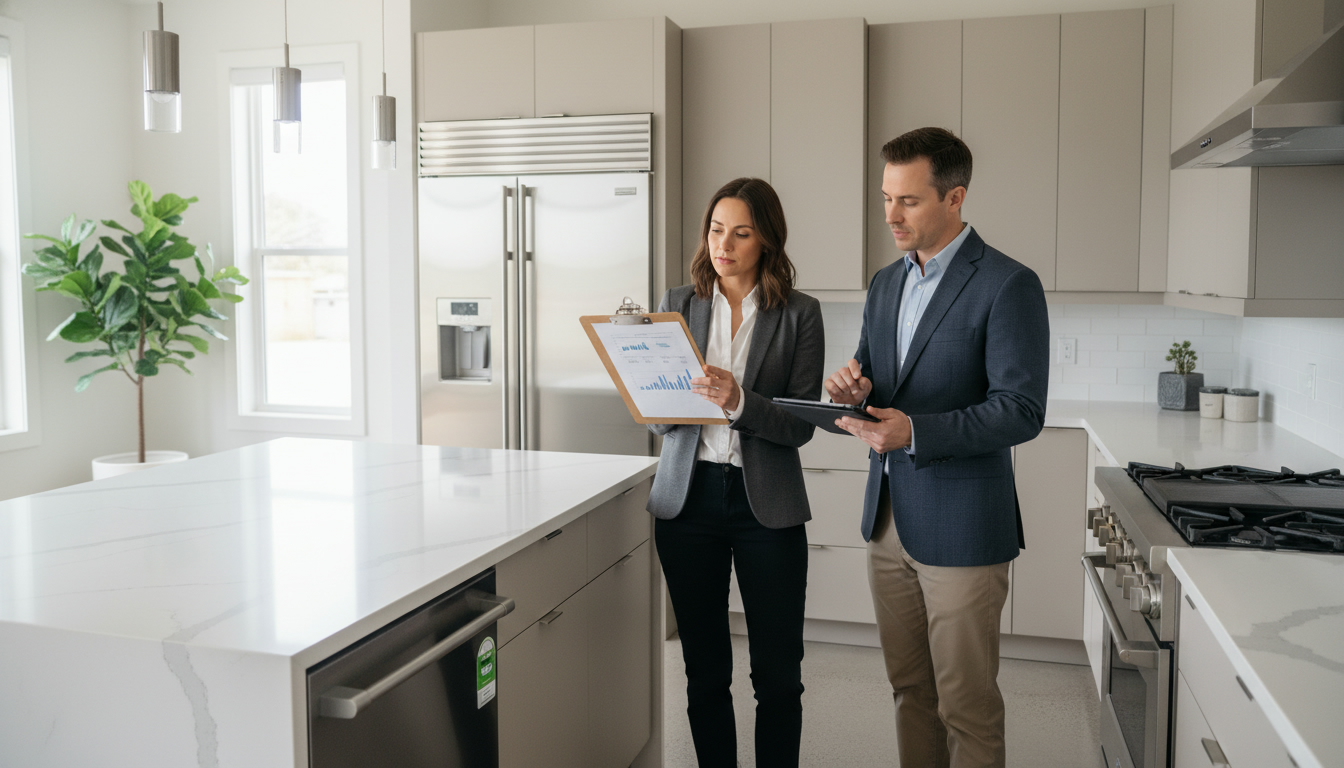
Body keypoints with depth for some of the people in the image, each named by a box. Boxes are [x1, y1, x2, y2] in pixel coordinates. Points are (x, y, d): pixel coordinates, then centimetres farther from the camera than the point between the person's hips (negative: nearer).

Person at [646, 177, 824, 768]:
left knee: (778, 674, 3)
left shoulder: (799, 314, 0)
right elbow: (657, 419, 8)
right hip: (689, 497, 2)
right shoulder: (679, 304, 7)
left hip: (767, 503, -2)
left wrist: (740, 402, -23)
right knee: (705, 670, 10)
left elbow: (800, 425, -6)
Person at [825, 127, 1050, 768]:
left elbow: (1021, 412, -17)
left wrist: (915, 432, -28)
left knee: (966, 704, 6)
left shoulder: (1008, 285, -12)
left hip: (960, 527, -7)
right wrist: (855, 391, -7)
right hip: (889, 518, 7)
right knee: (910, 689, 18)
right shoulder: (885, 283, 11)